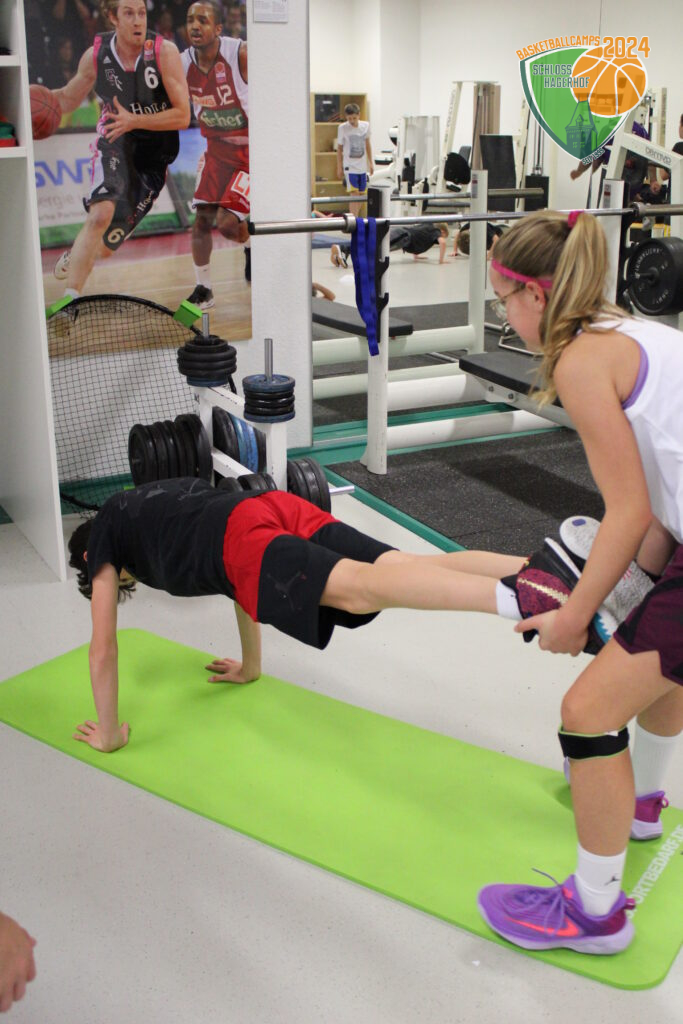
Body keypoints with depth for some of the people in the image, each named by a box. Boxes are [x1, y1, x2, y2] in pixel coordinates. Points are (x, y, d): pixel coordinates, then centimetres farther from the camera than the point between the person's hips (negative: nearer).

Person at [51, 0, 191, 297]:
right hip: (114, 143, 0)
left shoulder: (164, 52, -17)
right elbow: (68, 98, 9)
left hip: (154, 152, 0)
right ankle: (69, 298, -25)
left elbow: (182, 116, -18)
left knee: (106, 244, 2)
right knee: (102, 213, -29)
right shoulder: (95, 55, -9)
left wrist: (134, 121, -26)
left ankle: (74, 255, 38)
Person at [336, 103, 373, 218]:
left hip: (362, 166, 4)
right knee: (354, 193, -15)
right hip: (350, 166, -4)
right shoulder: (342, 128, -8)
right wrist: (339, 167, 2)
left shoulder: (365, 125, 2)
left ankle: (355, 216, 22)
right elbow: (339, 148, 0)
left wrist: (371, 163, 16)